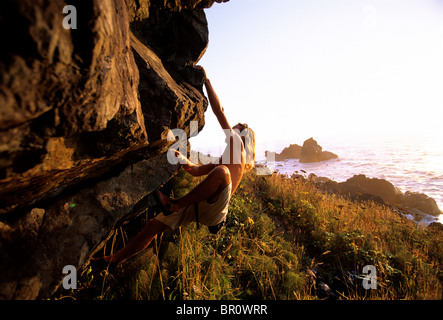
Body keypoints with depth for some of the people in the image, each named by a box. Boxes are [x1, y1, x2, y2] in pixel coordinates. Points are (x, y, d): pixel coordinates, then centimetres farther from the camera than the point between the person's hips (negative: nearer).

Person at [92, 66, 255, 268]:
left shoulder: (237, 145, 4)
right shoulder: (224, 158, 28)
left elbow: (219, 111, -3)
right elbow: (196, 170, 30)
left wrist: (206, 79, 3)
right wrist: (181, 159, 15)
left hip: (213, 210, -8)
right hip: (199, 207, 8)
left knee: (222, 171, -37)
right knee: (154, 225, 7)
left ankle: (175, 205, -26)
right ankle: (116, 259, 21)